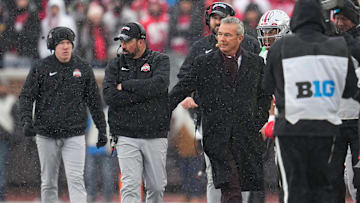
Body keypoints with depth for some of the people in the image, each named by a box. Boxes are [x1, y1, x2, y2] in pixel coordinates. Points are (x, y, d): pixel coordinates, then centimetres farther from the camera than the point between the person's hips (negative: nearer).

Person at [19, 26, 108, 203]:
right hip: (46, 135, 0)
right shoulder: (40, 68, 0)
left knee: (76, 179, -11)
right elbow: (26, 96, -1)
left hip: (74, 135, 0)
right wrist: (27, 121, -18)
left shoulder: (83, 69, 5)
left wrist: (102, 129, 9)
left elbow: (94, 101, 11)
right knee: (48, 183, 8)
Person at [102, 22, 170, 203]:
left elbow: (159, 85, -16)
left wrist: (125, 86, -10)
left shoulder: (160, 60, 5)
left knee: (157, 186, 7)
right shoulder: (115, 65, 9)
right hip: (126, 137, 0)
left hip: (156, 136, 0)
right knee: (130, 187, -10)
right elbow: (109, 96, -7)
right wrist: (143, 93, -12)